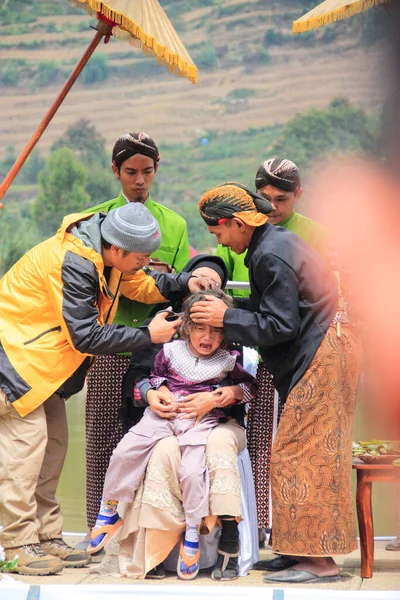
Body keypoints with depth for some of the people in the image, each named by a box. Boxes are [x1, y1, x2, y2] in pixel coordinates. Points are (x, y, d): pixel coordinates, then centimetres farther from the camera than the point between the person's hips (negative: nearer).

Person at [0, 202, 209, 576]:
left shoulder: (106, 253, -4)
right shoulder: (73, 264, -31)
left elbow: (143, 286, 9)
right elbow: (86, 337, -29)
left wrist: (184, 283, -9)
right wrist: (148, 336, -23)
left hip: (41, 353, 10)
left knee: (53, 440, 9)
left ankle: (46, 536, 14)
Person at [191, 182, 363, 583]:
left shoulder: (270, 256, -18)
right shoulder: (275, 242, 13)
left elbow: (281, 325, -19)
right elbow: (273, 307, 19)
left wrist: (226, 318, -12)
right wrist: (225, 307, 13)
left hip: (320, 358, -10)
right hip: (323, 351, 10)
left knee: (300, 455, -7)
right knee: (312, 454, 11)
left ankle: (319, 562, -5)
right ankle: (307, 549, 16)